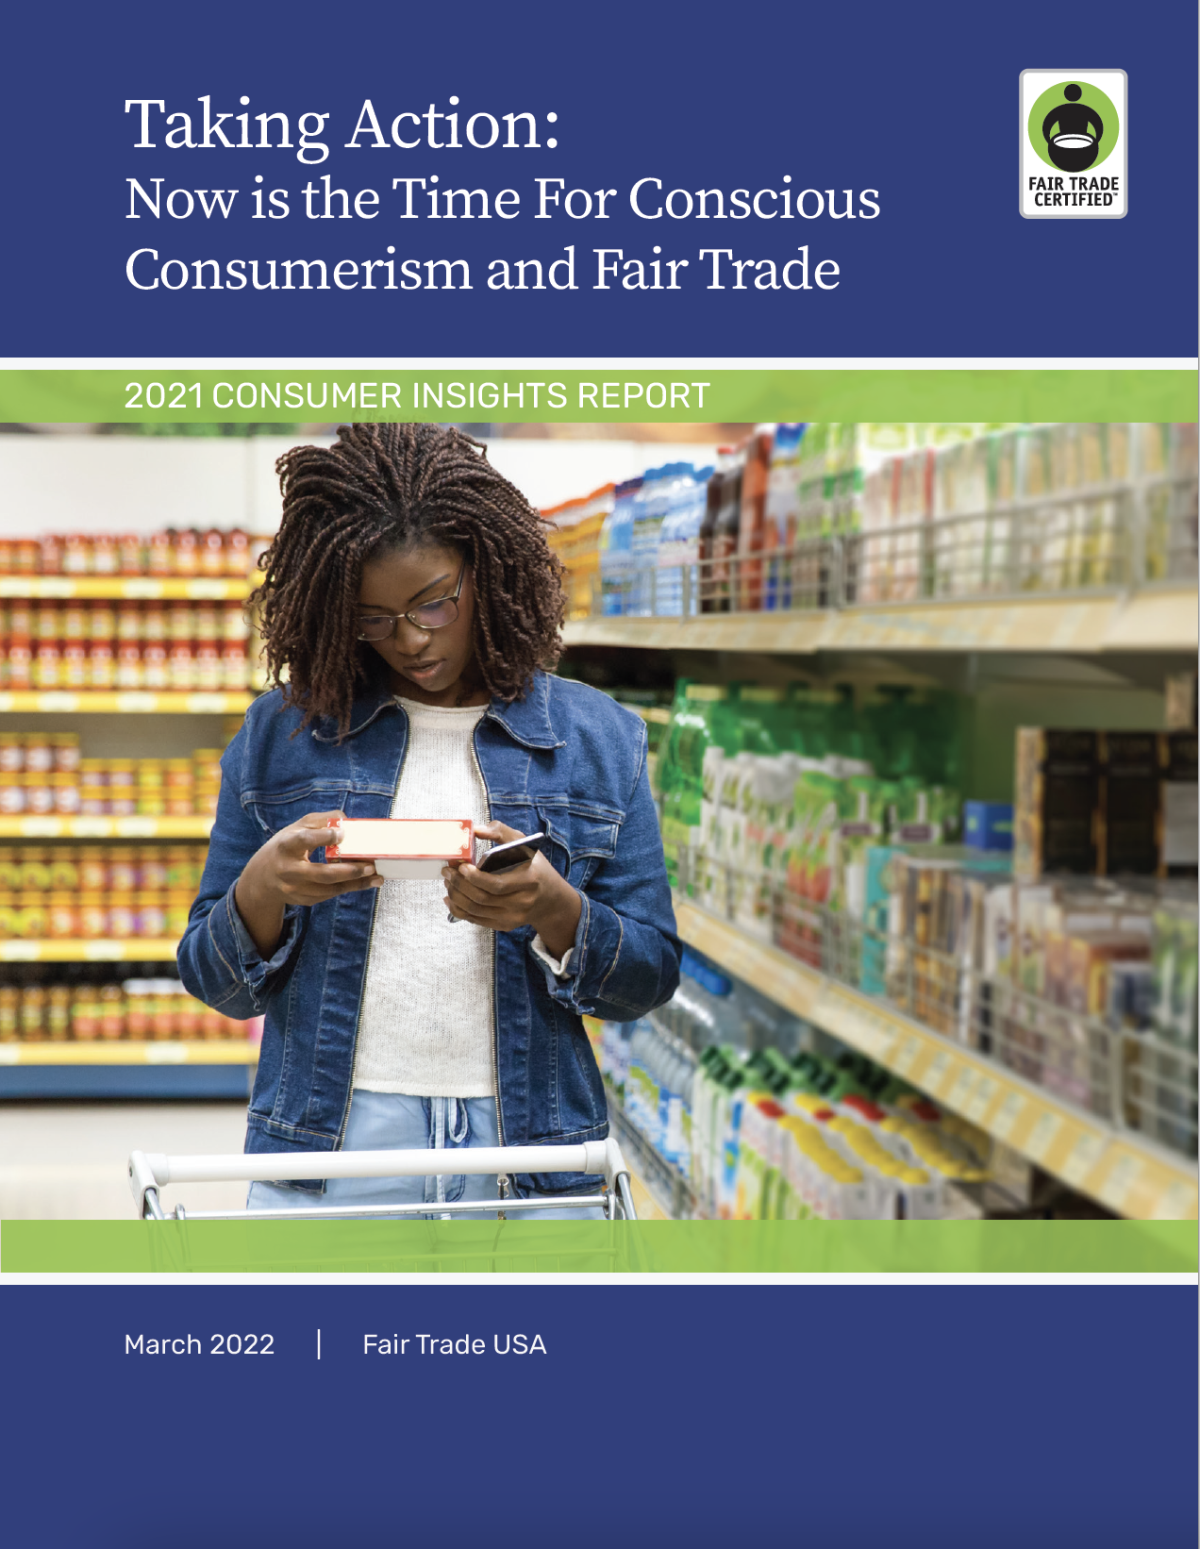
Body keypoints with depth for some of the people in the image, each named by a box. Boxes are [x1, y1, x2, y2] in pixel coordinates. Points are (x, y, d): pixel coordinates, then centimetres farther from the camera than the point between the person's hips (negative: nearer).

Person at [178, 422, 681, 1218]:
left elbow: (649, 978, 4)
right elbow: (217, 981, 8)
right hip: (325, 1153, 0)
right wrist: (264, 891, -13)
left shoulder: (599, 737, 6)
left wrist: (552, 910, -16)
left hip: (530, 1154, 0)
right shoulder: (283, 731, 6)